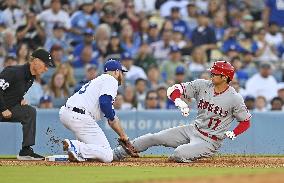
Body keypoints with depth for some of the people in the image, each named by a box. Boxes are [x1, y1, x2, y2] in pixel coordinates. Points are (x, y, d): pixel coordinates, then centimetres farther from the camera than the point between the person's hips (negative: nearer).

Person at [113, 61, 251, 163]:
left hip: (211, 141, -5)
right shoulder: (202, 85, -3)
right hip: (193, 129, 5)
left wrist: (233, 134, -21)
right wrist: (179, 101, -25)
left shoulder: (235, 99, -14)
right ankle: (117, 154, 6)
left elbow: (246, 122, -3)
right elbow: (174, 89, -3)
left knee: (179, 154, -31)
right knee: (153, 138, -3)